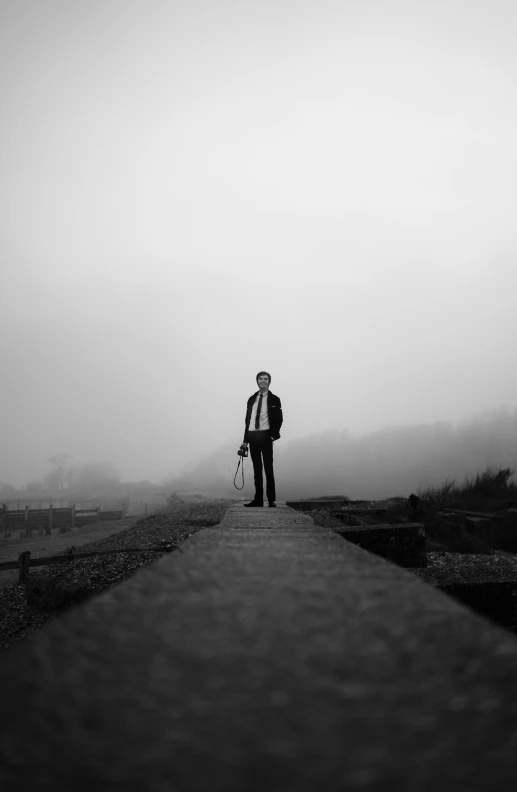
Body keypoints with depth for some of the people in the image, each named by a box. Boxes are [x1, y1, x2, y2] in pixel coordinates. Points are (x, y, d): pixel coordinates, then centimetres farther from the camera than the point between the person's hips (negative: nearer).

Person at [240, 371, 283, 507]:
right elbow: (247, 420, 13)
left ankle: (271, 499, 3)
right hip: (252, 436, 4)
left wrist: (274, 435, -13)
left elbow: (279, 419, -2)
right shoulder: (252, 399, 13)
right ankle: (258, 499, 9)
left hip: (265, 435, -4)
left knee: (268, 468, 0)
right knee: (257, 468, 6)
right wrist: (245, 440, 9)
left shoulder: (274, 400, 1)